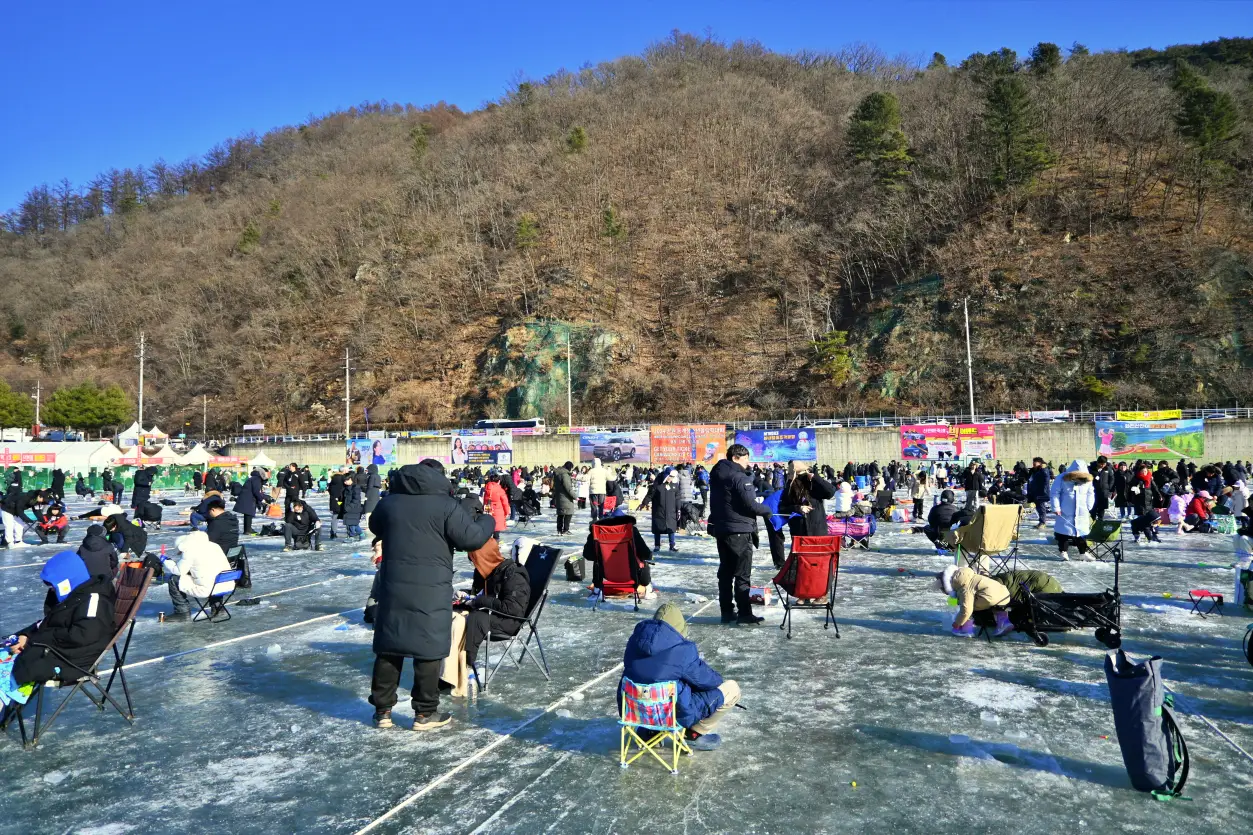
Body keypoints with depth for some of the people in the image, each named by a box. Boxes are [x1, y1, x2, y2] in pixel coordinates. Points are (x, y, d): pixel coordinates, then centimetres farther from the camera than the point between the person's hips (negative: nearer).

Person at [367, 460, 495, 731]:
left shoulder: (389, 501, 6)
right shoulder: (446, 505, -9)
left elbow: (375, 527, 25)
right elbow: (471, 537, -11)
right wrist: (489, 521, 8)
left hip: (393, 588, 4)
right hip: (430, 590, -4)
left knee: (389, 646, 13)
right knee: (428, 648, 5)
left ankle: (382, 710, 21)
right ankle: (425, 713, 13)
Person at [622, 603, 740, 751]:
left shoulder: (635, 640, -2)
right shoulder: (683, 650, -20)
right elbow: (706, 680, -8)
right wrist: (720, 680, 16)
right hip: (674, 714, -7)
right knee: (732, 689, 3)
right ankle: (694, 734, 9)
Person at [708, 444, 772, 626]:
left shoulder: (717, 475, 11)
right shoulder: (739, 477, -16)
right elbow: (751, 505, -19)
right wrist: (767, 511, -2)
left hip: (720, 529, 8)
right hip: (739, 531, -8)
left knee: (725, 572, 11)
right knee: (742, 574, -2)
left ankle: (727, 612, 15)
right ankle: (744, 613, 0)